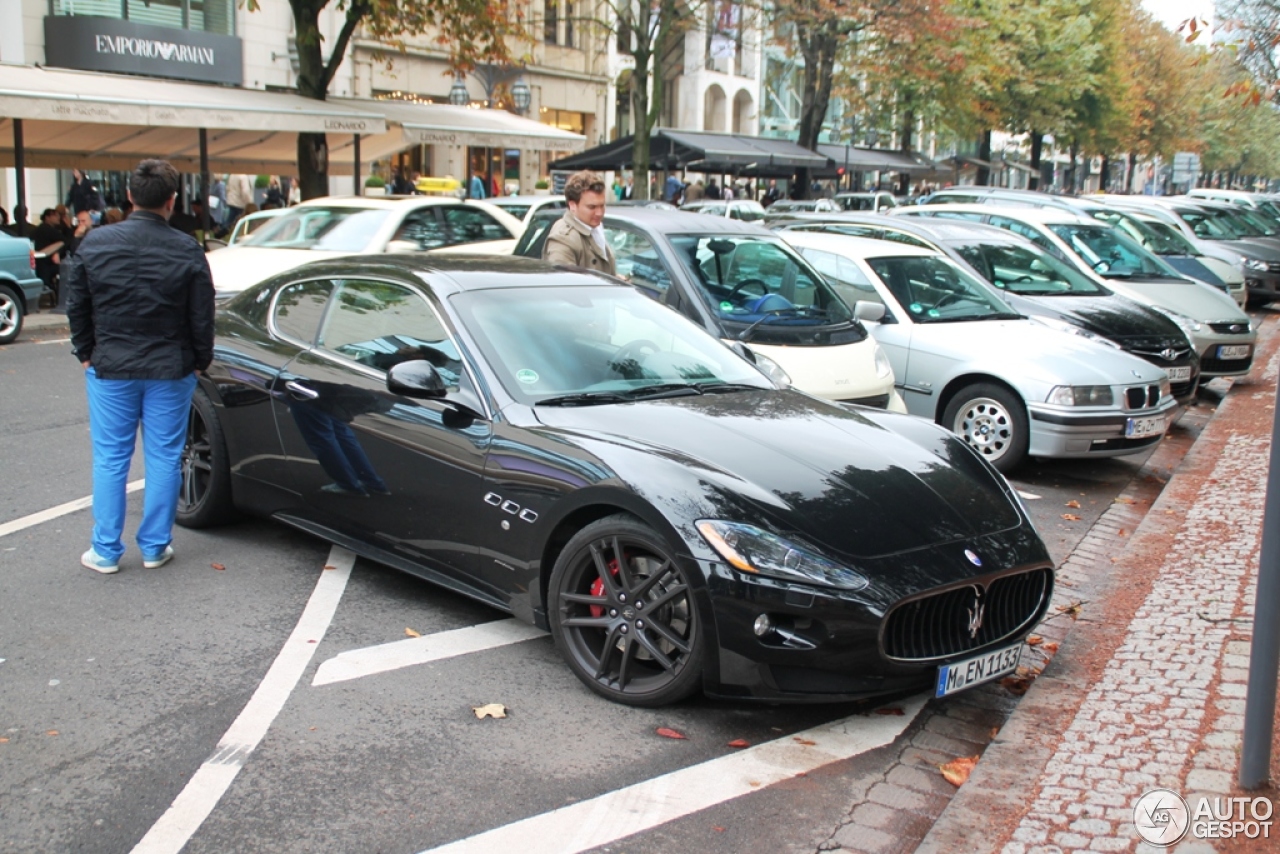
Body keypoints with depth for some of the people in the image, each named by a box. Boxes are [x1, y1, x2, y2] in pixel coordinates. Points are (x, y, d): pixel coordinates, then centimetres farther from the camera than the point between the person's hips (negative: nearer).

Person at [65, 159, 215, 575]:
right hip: (170, 370, -1)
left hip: (109, 369, 1)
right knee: (164, 458, 8)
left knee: (110, 459, 8)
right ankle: (155, 547, 15)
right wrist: (199, 362, 10)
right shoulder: (187, 251, -9)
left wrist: (86, 354, 15)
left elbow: (76, 307, 3)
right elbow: (202, 318, -4)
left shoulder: (95, 244, -5)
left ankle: (106, 551, 14)